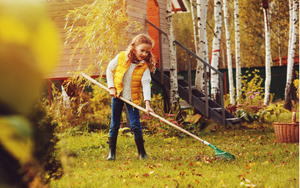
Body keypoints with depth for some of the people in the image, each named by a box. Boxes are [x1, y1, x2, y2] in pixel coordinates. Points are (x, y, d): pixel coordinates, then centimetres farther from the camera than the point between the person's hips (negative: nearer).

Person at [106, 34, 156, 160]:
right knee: (114, 125, 5)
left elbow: (146, 84, -21)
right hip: (117, 94, 1)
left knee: (135, 125, -5)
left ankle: (142, 153, 4)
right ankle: (111, 153, 12)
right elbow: (110, 69, 4)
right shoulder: (121, 57, -10)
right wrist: (111, 87, -5)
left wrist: (147, 103, -32)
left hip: (132, 97, -1)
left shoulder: (145, 66, -12)